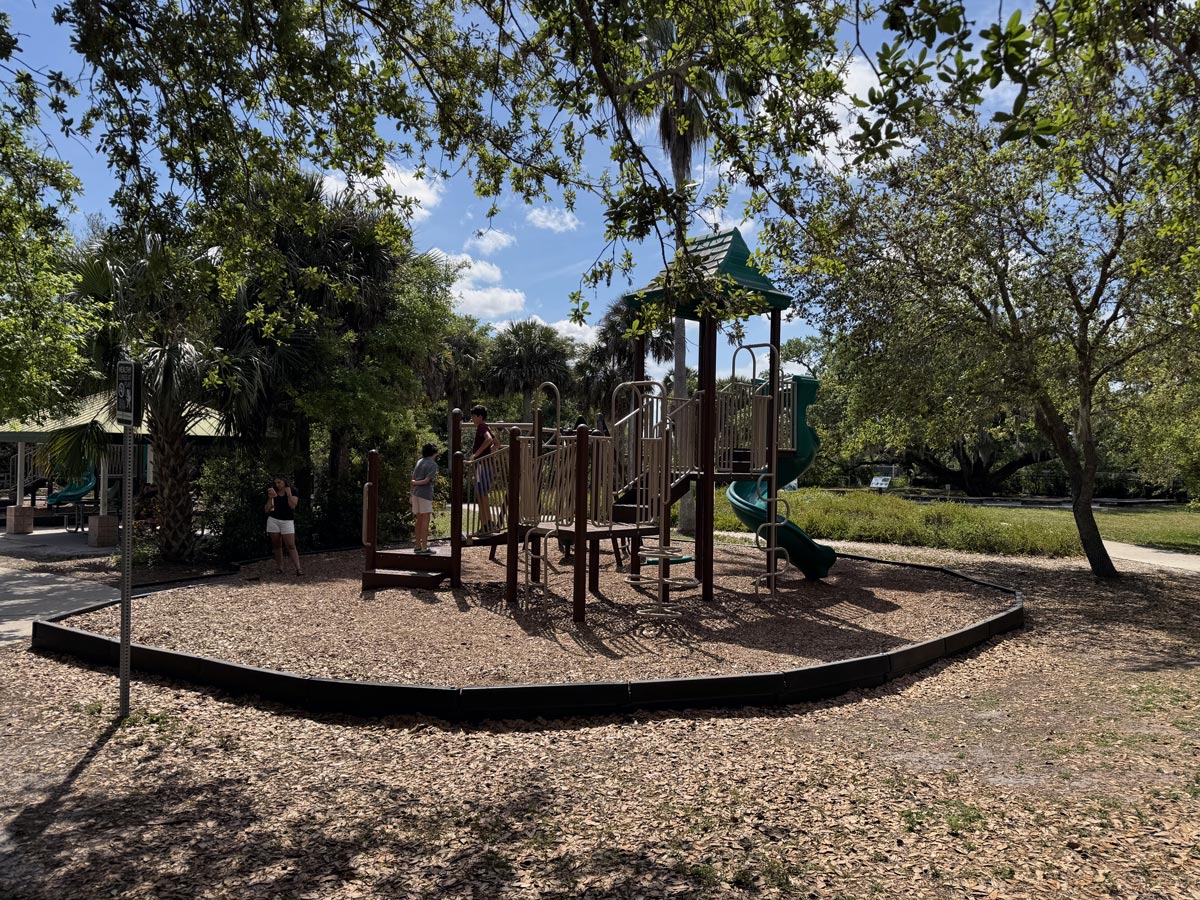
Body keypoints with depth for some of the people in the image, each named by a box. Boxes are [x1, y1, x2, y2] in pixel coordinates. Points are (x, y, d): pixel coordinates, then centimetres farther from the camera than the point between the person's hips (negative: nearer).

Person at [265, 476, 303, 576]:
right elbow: (266, 510, 5)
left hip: (287, 521, -3)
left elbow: (292, 505, -13)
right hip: (273, 521, 3)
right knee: (277, 546, 4)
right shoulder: (273, 493, 8)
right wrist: (270, 498, -6)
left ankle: (298, 568, -15)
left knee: (291, 546, -10)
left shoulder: (292, 492, 1)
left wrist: (288, 493, -11)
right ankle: (279, 567, 11)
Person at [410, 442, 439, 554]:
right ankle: (424, 548, -6)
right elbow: (427, 480, -13)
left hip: (415, 493, 7)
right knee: (425, 519, -4)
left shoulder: (419, 462, 13)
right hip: (425, 493, -7)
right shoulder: (433, 464, -6)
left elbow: (413, 477, 13)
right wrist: (416, 483, 1)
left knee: (419, 519, 13)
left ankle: (418, 545, 18)